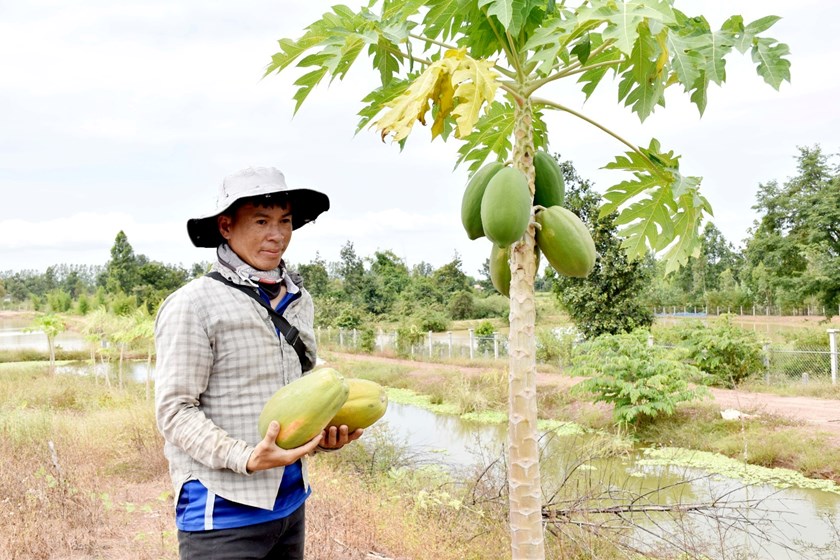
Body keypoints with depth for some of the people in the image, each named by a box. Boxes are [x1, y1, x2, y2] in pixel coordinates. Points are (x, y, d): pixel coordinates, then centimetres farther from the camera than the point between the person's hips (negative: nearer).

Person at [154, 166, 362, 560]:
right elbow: (174, 410, -13)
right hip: (223, 512, -6)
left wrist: (323, 432, -1)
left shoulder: (299, 301, 9)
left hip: (290, 500, 6)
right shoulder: (193, 305, -11)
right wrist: (246, 458, -24)